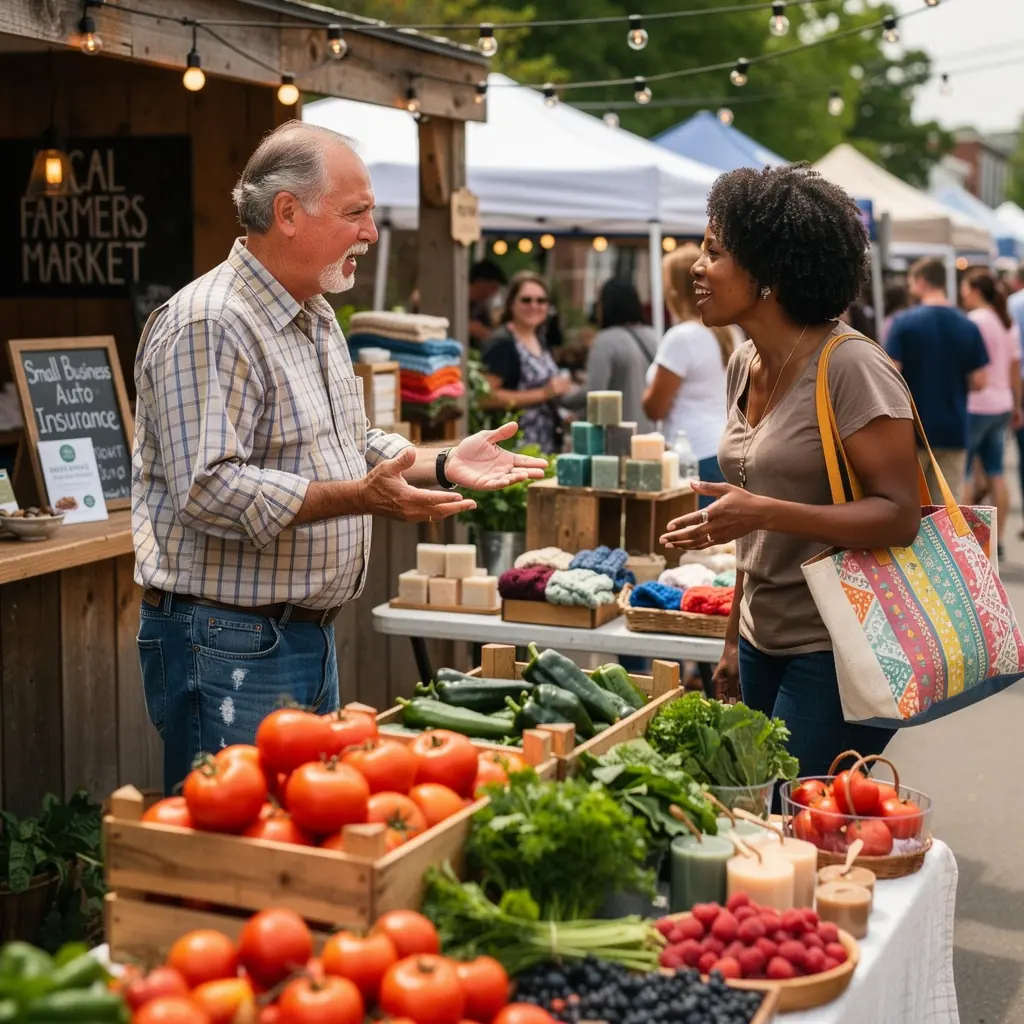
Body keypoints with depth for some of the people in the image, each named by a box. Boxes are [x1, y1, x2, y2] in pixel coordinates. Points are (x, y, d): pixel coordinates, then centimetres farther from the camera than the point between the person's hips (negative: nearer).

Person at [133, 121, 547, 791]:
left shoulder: (317, 319, 15)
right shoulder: (209, 325, -17)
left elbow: (353, 445, 24)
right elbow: (209, 490, -26)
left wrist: (443, 463, 9)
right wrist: (359, 497, -29)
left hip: (311, 633, 10)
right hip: (229, 645, -10)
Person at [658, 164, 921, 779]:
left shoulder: (850, 367, -16)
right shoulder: (746, 364, 9)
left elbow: (900, 516, -19)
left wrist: (763, 512, -28)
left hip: (834, 656, -8)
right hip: (764, 643, 8)